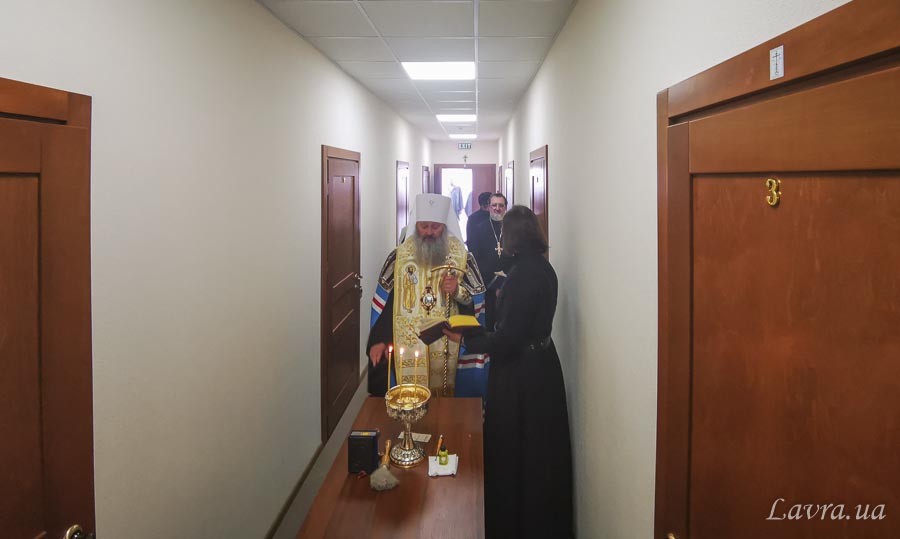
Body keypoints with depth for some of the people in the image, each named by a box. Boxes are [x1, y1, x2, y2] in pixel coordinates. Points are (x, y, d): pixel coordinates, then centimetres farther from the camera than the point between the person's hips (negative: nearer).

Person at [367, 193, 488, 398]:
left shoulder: (462, 257, 2)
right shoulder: (398, 257, 2)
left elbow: (477, 299, 4)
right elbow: (384, 301, 4)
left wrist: (458, 290, -15)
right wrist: (379, 340, -4)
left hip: (448, 349, 0)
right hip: (406, 350, 0)